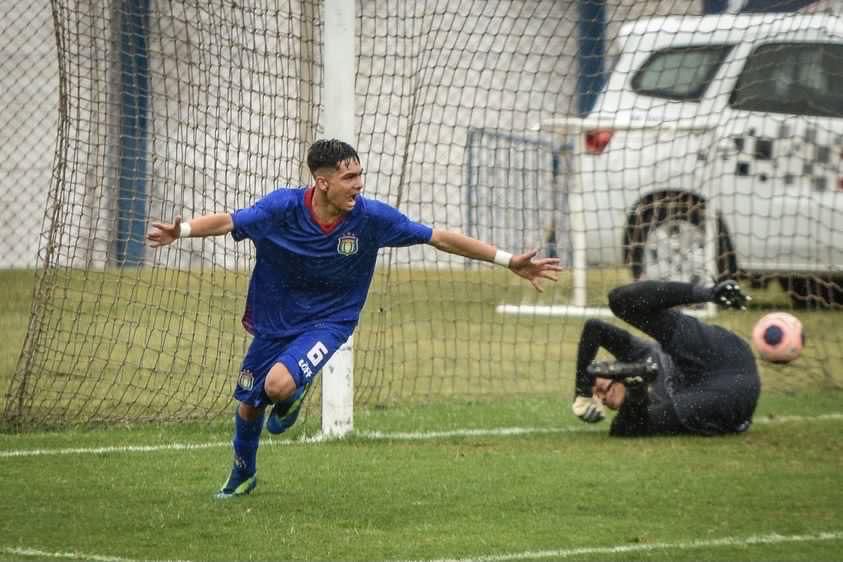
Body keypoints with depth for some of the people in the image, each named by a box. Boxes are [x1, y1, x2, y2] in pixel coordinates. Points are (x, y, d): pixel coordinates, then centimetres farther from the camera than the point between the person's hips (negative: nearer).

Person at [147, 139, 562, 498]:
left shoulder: (371, 217, -21)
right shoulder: (283, 207, -21)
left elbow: (440, 238, -15)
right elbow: (230, 222, -27)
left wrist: (508, 261, -15)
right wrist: (182, 230, -47)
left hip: (328, 322, -2)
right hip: (274, 321, 2)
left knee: (279, 384, -29)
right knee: (248, 405, 15)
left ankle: (294, 395, 11)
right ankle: (242, 475, 46)